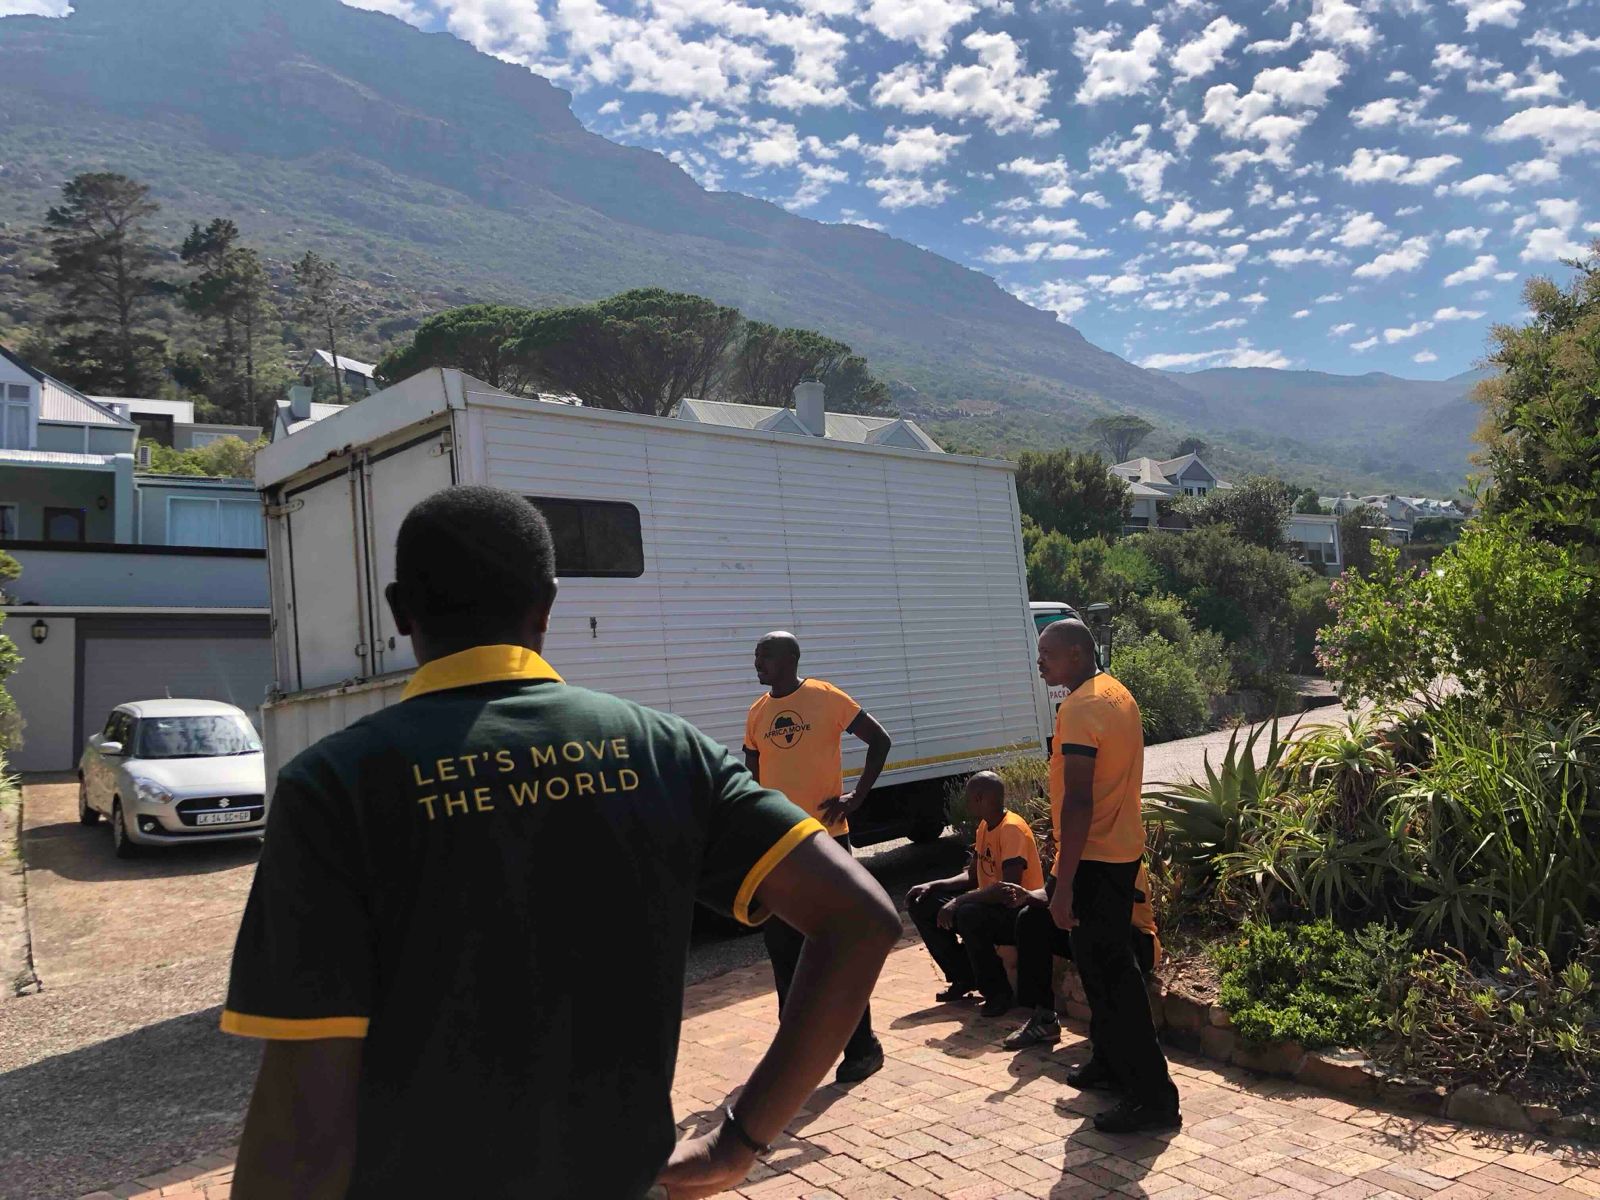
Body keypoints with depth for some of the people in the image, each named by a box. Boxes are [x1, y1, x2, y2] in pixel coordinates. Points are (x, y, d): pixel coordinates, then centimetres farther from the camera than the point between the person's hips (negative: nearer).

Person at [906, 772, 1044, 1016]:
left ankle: (998, 993, -16)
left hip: (1018, 912, -10)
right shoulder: (984, 827, 8)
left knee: (969, 915, -39)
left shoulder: (1012, 829, -21)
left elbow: (1008, 887, -31)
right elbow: (972, 877, 15)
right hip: (990, 903, 10)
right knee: (921, 904, 4)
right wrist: (931, 886, 1)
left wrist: (958, 903, -28)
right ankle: (963, 977, 13)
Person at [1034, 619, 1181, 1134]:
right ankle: (1111, 1059, 34)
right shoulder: (1118, 694, 11)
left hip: (1094, 859, -10)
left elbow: (1078, 801, -25)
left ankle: (1152, 1096, 0)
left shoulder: (1080, 709, -21)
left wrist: (1064, 884, -24)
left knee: (1108, 973, -4)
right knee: (1105, 961, 21)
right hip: (1123, 850, 10)